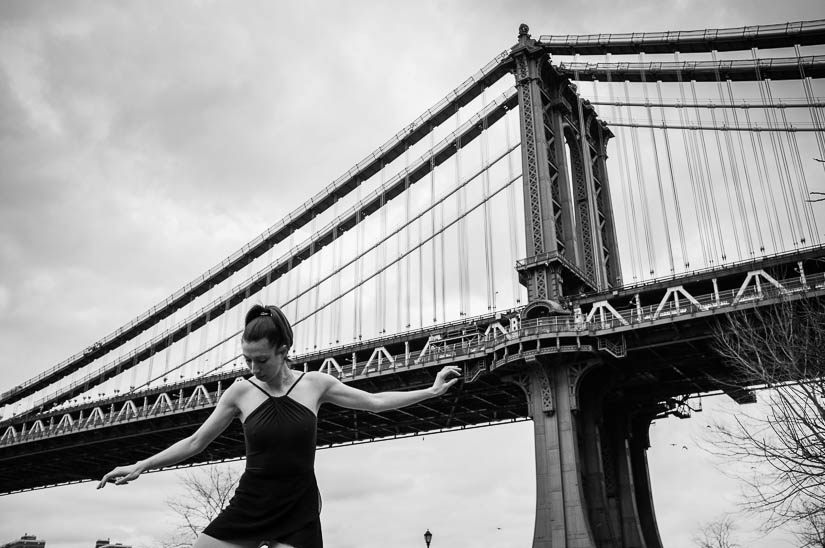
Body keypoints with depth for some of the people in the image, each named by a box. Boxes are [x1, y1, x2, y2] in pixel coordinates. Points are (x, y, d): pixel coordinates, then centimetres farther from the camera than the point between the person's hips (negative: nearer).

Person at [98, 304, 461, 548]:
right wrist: (141, 466, 0)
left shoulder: (315, 384, -2)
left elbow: (375, 401, 6)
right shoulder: (241, 392, -1)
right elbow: (195, 442, 6)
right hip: (248, 507, 2)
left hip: (298, 514, -1)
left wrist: (432, 390, 7)